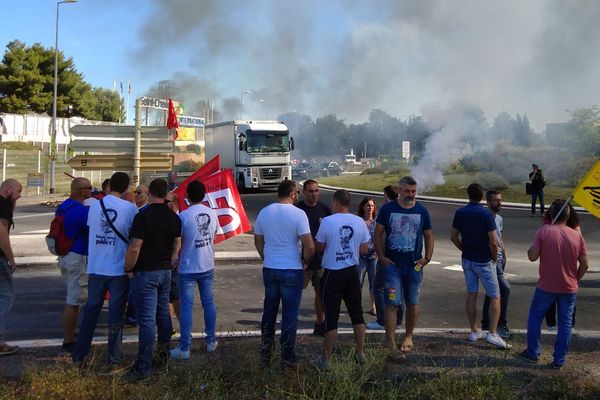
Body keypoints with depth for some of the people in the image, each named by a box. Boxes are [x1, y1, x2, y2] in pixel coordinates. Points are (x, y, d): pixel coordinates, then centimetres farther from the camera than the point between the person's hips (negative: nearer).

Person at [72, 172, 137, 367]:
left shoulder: (94, 205, 0)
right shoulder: (129, 208, -10)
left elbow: (90, 228, 10)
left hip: (96, 268, 3)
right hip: (119, 269, -3)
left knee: (91, 310, 15)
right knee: (116, 314, 6)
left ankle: (79, 355, 21)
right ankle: (113, 359, 12)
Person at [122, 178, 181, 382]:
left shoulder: (143, 216, -16)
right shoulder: (174, 217, 6)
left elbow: (134, 248, -20)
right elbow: (177, 246, 13)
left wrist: (128, 269, -7)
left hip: (145, 273, -7)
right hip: (166, 272, 7)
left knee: (147, 319, -6)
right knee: (163, 314, 18)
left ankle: (143, 368, -3)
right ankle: (163, 354, 32)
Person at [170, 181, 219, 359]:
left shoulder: (184, 216, -17)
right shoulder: (212, 214, -1)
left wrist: (175, 259, 10)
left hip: (188, 268, -4)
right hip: (208, 266, 5)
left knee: (186, 306, 1)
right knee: (208, 303, 14)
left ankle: (184, 348, 4)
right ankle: (211, 341, 23)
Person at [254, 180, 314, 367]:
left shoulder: (264, 212, 3)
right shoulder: (298, 214, -13)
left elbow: (258, 242, 11)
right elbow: (309, 246, -16)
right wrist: (305, 260, 2)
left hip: (269, 269, 5)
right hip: (292, 271, -4)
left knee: (269, 312, 17)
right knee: (290, 314, 6)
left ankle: (265, 355, 23)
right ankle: (287, 357, 14)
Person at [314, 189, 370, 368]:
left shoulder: (327, 221, -14)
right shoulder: (359, 222, -2)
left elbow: (319, 247, -5)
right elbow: (364, 249, 5)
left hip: (332, 274, -4)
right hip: (352, 272, 4)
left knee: (331, 317, 2)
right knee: (357, 314, 17)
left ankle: (326, 359, 9)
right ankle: (361, 352, 27)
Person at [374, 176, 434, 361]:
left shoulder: (422, 211, 4)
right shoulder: (387, 209, -1)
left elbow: (428, 236, 11)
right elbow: (378, 233, 2)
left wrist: (427, 258, -1)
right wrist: (381, 257, -6)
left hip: (414, 265, 3)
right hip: (392, 265, -2)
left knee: (412, 303, 12)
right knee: (392, 303, -7)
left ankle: (408, 337, 31)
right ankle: (391, 345, -4)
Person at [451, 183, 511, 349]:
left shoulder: (460, 213, -1)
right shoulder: (486, 214, -16)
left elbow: (454, 237, 4)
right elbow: (493, 242, -17)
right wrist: (495, 258, -2)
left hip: (467, 259, 5)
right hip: (484, 261, -5)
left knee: (471, 295, 12)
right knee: (495, 297, 3)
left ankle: (474, 332, 18)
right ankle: (493, 334, -5)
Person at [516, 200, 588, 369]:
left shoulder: (543, 232, -11)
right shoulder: (577, 236, -3)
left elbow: (532, 257, -14)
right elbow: (584, 265, -1)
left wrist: (530, 248, 6)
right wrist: (575, 280, 14)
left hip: (546, 286, -2)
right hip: (569, 288, 2)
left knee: (535, 317, 16)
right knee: (565, 323, 11)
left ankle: (533, 353, 21)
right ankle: (559, 360, 15)